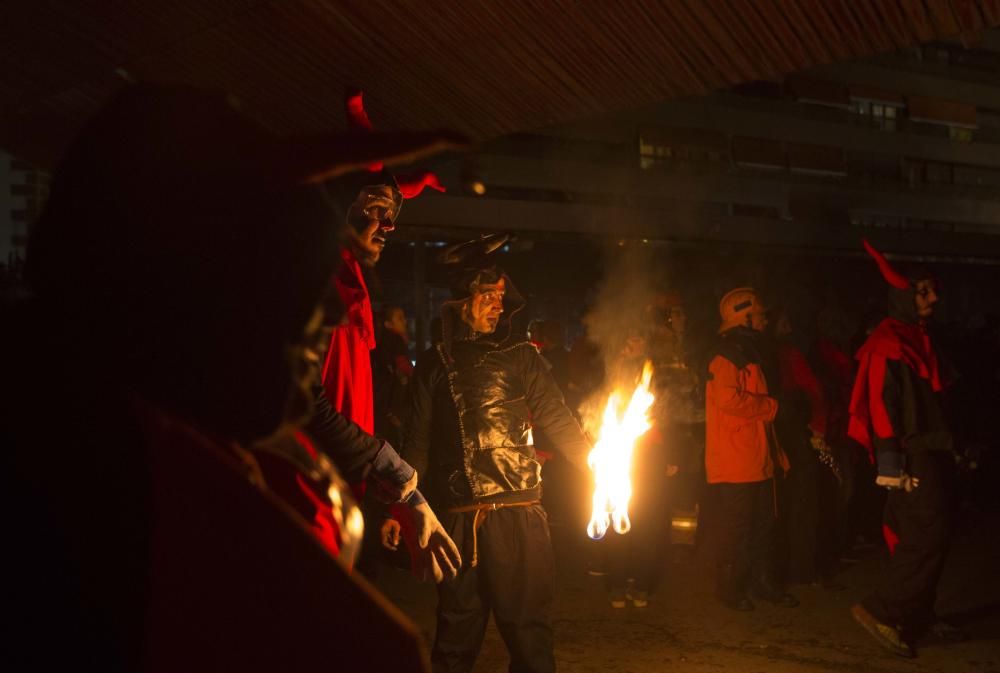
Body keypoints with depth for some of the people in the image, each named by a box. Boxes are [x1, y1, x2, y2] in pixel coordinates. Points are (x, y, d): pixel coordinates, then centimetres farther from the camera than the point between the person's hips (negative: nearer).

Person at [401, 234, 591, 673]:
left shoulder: (521, 357, 9)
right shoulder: (434, 364, 10)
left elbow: (556, 419, 0)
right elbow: (418, 443, 9)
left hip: (518, 516, -1)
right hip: (457, 519, 1)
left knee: (528, 628, -1)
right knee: (457, 632, 8)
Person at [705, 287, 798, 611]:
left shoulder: (749, 353, 21)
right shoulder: (727, 354, -12)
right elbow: (728, 398, -27)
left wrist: (776, 451, 21)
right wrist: (771, 406, -13)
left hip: (758, 461, 10)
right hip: (734, 463, -10)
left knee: (763, 524, 15)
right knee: (734, 529, -2)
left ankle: (764, 582, 25)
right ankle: (730, 588, 9)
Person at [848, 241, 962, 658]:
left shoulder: (918, 339, 18)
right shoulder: (888, 342, -12)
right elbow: (881, 402, -18)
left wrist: (949, 448, 19)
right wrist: (891, 460, -22)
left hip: (932, 451, 10)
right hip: (911, 456, -9)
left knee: (928, 536, 12)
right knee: (927, 536, -13)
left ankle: (918, 614, 21)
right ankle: (879, 610, -8)